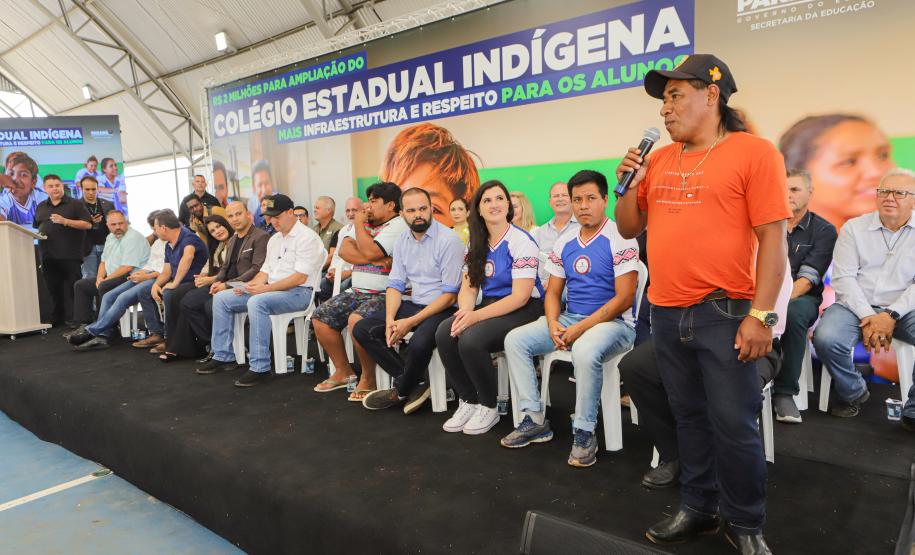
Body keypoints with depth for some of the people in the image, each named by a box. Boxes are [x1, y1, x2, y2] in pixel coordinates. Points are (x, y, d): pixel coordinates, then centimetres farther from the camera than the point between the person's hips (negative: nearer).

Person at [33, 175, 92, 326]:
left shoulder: (75, 204, 3)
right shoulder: (40, 207, 19)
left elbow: (88, 224, -6)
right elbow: (37, 227, 27)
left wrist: (65, 221, -15)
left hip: (70, 256, -5)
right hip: (48, 256, 5)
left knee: (71, 289, -5)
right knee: (54, 289, 9)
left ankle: (73, 319, -1)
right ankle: (57, 320, 16)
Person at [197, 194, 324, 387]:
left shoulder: (306, 237, -10)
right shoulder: (274, 239, 20)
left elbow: (300, 277, -18)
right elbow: (265, 270, 19)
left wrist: (266, 288, -21)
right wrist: (249, 286, -1)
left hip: (298, 292, -9)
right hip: (271, 290, 9)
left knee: (256, 302, -37)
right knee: (221, 298, 3)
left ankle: (260, 368, -31)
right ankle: (223, 357, 8)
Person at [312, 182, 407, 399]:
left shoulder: (398, 226, -9)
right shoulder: (366, 224, 18)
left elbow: (369, 252, -20)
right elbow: (344, 250, 3)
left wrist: (359, 223, -6)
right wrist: (375, 260, -12)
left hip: (384, 295, -9)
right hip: (357, 292, 9)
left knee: (357, 320, -33)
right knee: (320, 316, 2)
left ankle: (368, 379, -13)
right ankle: (343, 371, 13)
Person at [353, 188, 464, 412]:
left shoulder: (448, 240, -14)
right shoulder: (402, 240, 7)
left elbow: (450, 295, -16)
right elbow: (395, 284, 8)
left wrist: (411, 322, -20)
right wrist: (390, 320, -11)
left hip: (442, 308, -7)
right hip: (413, 304, 7)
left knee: (418, 343, -35)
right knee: (362, 329, -7)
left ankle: (401, 391, -1)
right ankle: (415, 383, -5)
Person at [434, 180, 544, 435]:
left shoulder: (521, 241, -11)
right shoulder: (476, 244, 11)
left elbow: (520, 297, -17)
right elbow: (468, 287, 7)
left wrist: (477, 315, -24)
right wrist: (465, 311, -16)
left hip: (523, 310, -6)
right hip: (490, 307, 6)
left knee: (471, 339, -30)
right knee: (444, 334, -20)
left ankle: (488, 408, -7)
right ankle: (468, 402, -3)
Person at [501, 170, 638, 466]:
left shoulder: (619, 240, -10)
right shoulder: (564, 244, 11)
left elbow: (624, 298, -15)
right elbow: (553, 291, 13)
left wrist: (582, 328, -20)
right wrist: (553, 323, -8)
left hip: (612, 321, -7)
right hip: (568, 319, 7)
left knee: (585, 350, -38)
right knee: (515, 340, -7)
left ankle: (585, 432, -17)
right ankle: (535, 420, 0)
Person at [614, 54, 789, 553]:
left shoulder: (753, 152, -6)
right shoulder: (659, 160, 11)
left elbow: (772, 239, -10)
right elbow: (629, 229, 15)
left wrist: (761, 314, -15)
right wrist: (629, 183, -2)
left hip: (723, 313, -5)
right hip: (666, 314, 5)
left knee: (733, 424, 3)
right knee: (690, 417, 15)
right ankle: (698, 508, 30)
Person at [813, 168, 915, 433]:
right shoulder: (853, 228, 6)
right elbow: (843, 277, -3)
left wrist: (892, 315, -17)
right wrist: (867, 317, -15)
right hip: (855, 305, 0)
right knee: (826, 339, -29)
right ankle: (854, 393, 2)